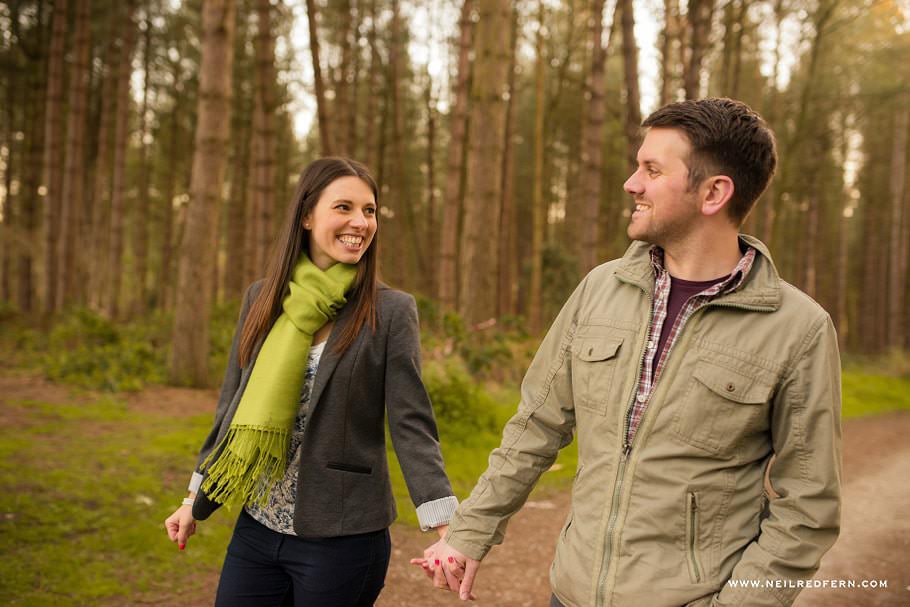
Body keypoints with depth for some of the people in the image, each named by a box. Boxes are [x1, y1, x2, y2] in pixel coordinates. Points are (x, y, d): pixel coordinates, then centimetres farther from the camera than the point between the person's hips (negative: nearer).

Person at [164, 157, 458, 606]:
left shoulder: (391, 312, -8)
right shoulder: (262, 299, 4)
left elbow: (410, 424, -11)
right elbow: (233, 408, 12)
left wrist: (446, 527, -21)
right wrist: (196, 500, 15)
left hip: (342, 538, -4)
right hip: (257, 527, 4)